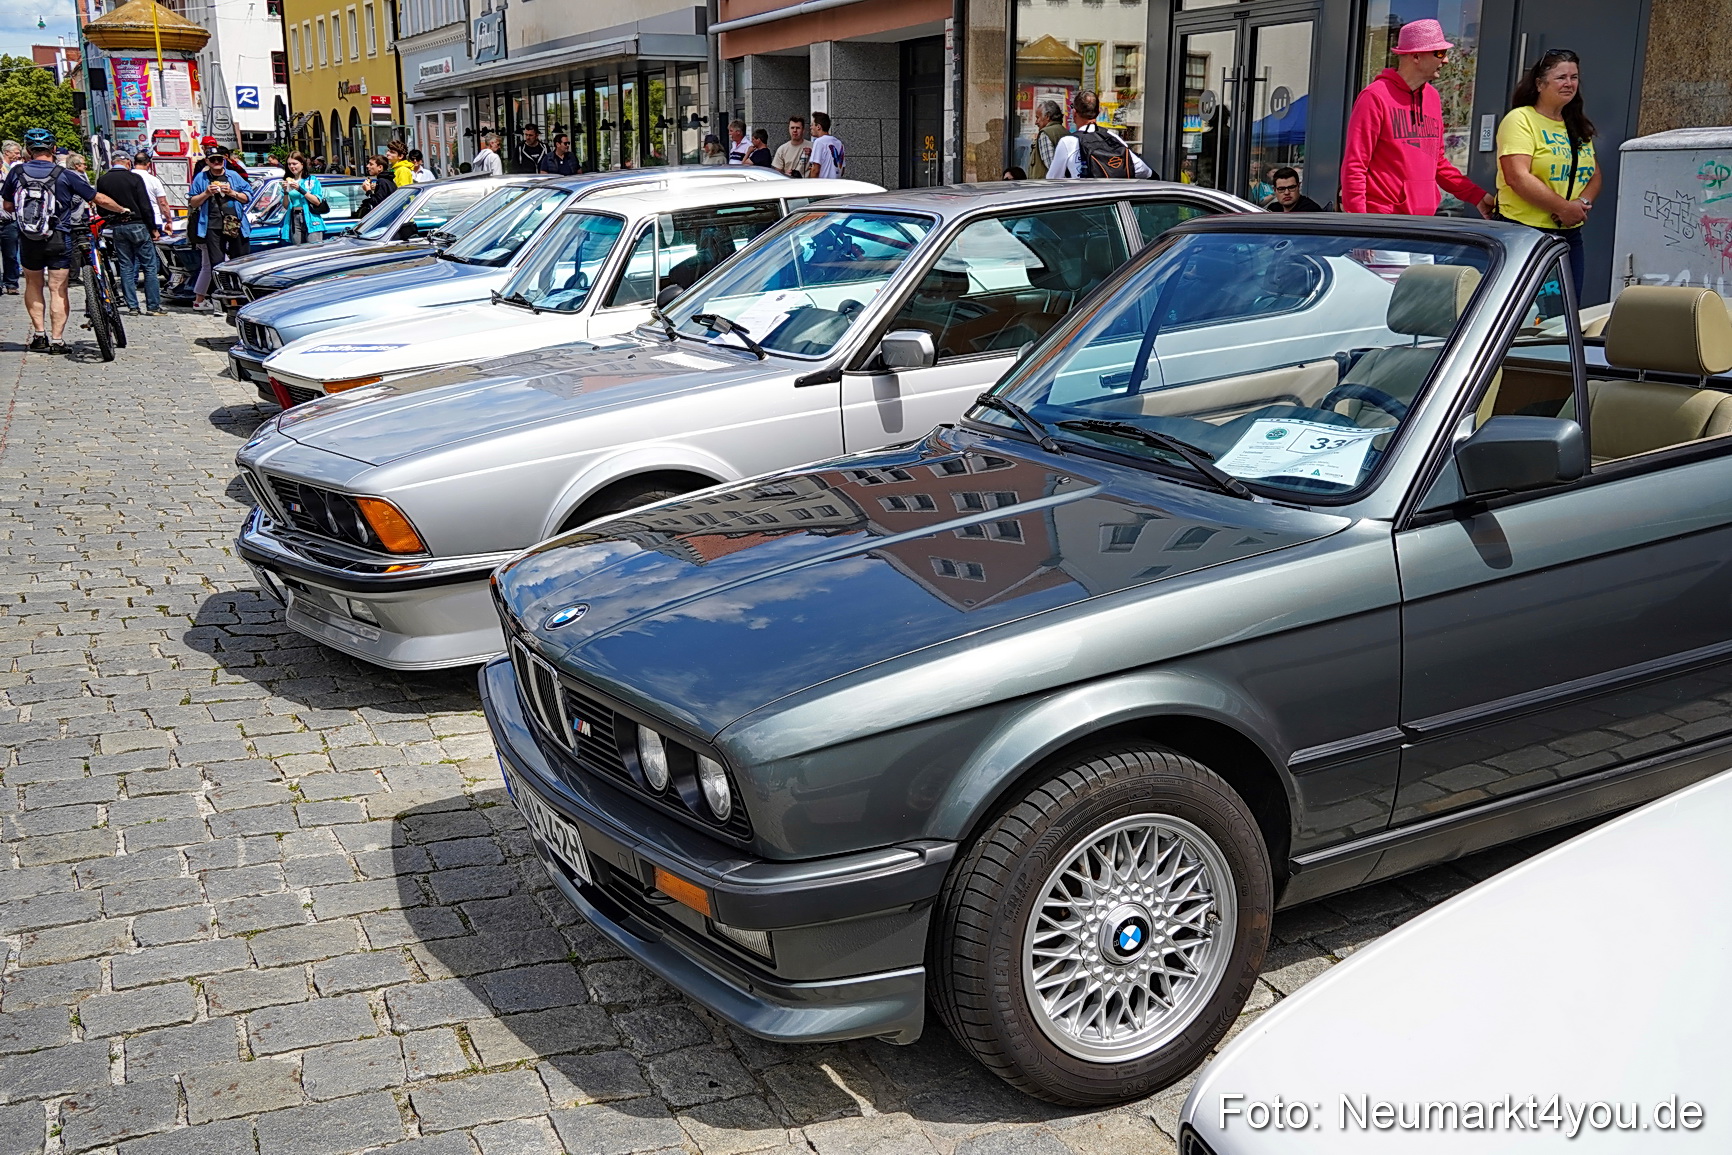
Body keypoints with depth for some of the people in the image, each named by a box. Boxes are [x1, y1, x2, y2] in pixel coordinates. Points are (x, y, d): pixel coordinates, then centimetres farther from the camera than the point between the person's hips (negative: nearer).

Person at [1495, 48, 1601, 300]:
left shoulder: (1578, 126, 18)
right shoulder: (1520, 120, -6)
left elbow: (1595, 174, 19)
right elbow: (1518, 177, -17)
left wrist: (1584, 202, -3)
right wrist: (1563, 207, -18)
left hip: (1569, 235, 8)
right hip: (1525, 231, -8)